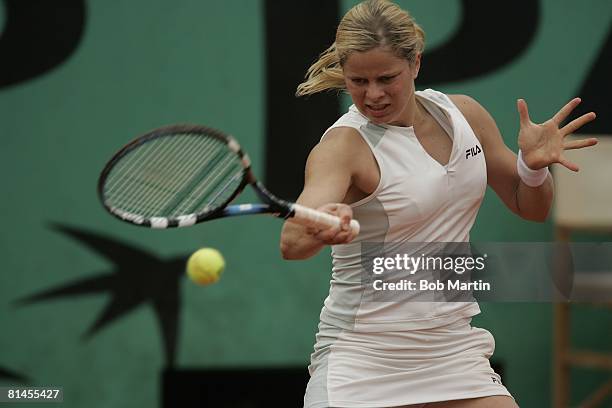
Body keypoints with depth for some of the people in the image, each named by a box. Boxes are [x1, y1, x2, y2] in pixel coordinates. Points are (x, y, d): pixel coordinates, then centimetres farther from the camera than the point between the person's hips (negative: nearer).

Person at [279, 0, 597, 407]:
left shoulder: (463, 115, 1)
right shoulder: (343, 146, -17)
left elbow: (530, 207, 13)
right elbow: (292, 243, -35)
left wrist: (534, 165, -10)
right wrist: (320, 226, -58)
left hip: (452, 351, 5)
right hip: (361, 355, -5)